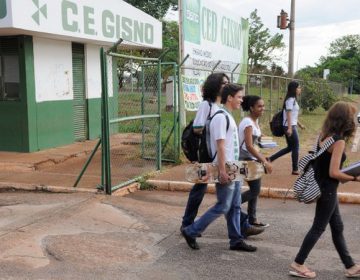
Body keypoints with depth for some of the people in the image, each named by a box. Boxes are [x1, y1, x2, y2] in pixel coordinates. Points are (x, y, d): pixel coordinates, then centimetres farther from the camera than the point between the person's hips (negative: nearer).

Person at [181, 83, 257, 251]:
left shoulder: (228, 116, 14)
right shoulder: (220, 117, -17)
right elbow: (220, 146, -22)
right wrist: (222, 170, -24)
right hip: (225, 170, -10)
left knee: (234, 206, 12)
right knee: (223, 206, -3)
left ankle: (236, 240, 21)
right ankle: (191, 232, 7)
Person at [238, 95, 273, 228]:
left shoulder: (255, 120, 9)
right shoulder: (248, 123, -19)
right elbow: (249, 146, -26)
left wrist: (262, 157, 16)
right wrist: (265, 162, -25)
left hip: (251, 158, 9)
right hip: (246, 159, -9)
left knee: (255, 189, 11)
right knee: (255, 190, -5)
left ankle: (252, 219, 19)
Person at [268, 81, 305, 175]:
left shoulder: (293, 100, 16)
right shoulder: (290, 100, -14)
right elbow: (288, 114, -20)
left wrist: (299, 124, 27)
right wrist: (290, 128, -26)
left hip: (292, 126, 10)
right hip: (290, 127, -10)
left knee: (290, 147, 14)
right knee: (295, 148, -1)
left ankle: (270, 159, 14)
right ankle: (295, 170, 8)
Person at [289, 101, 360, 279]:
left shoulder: (325, 135, 4)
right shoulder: (339, 141, -21)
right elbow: (334, 173, -23)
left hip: (323, 186, 9)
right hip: (327, 189, -9)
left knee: (337, 227, 16)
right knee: (318, 228, 3)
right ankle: (298, 265, 13)